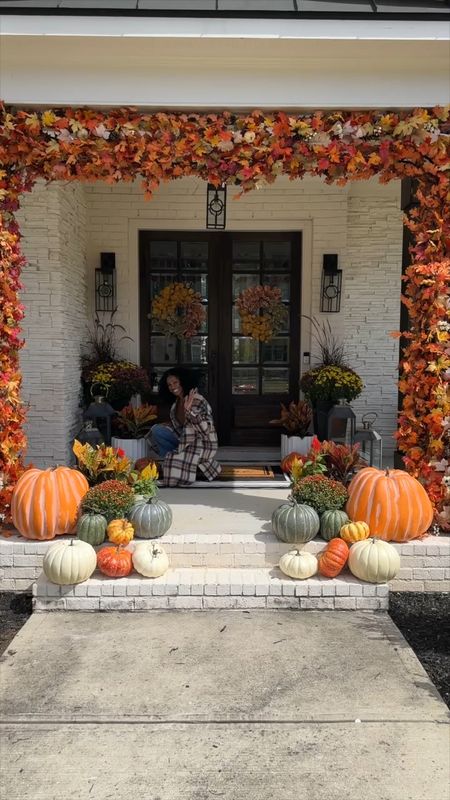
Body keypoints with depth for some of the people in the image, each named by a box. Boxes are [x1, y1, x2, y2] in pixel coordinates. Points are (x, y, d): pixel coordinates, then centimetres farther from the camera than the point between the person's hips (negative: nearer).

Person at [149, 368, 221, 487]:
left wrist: (189, 410, -41)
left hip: (201, 445, -8)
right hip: (184, 440, 8)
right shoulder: (177, 402, 3)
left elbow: (206, 428, -31)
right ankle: (174, 459, 2)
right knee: (157, 430, -3)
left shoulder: (197, 400, -22)